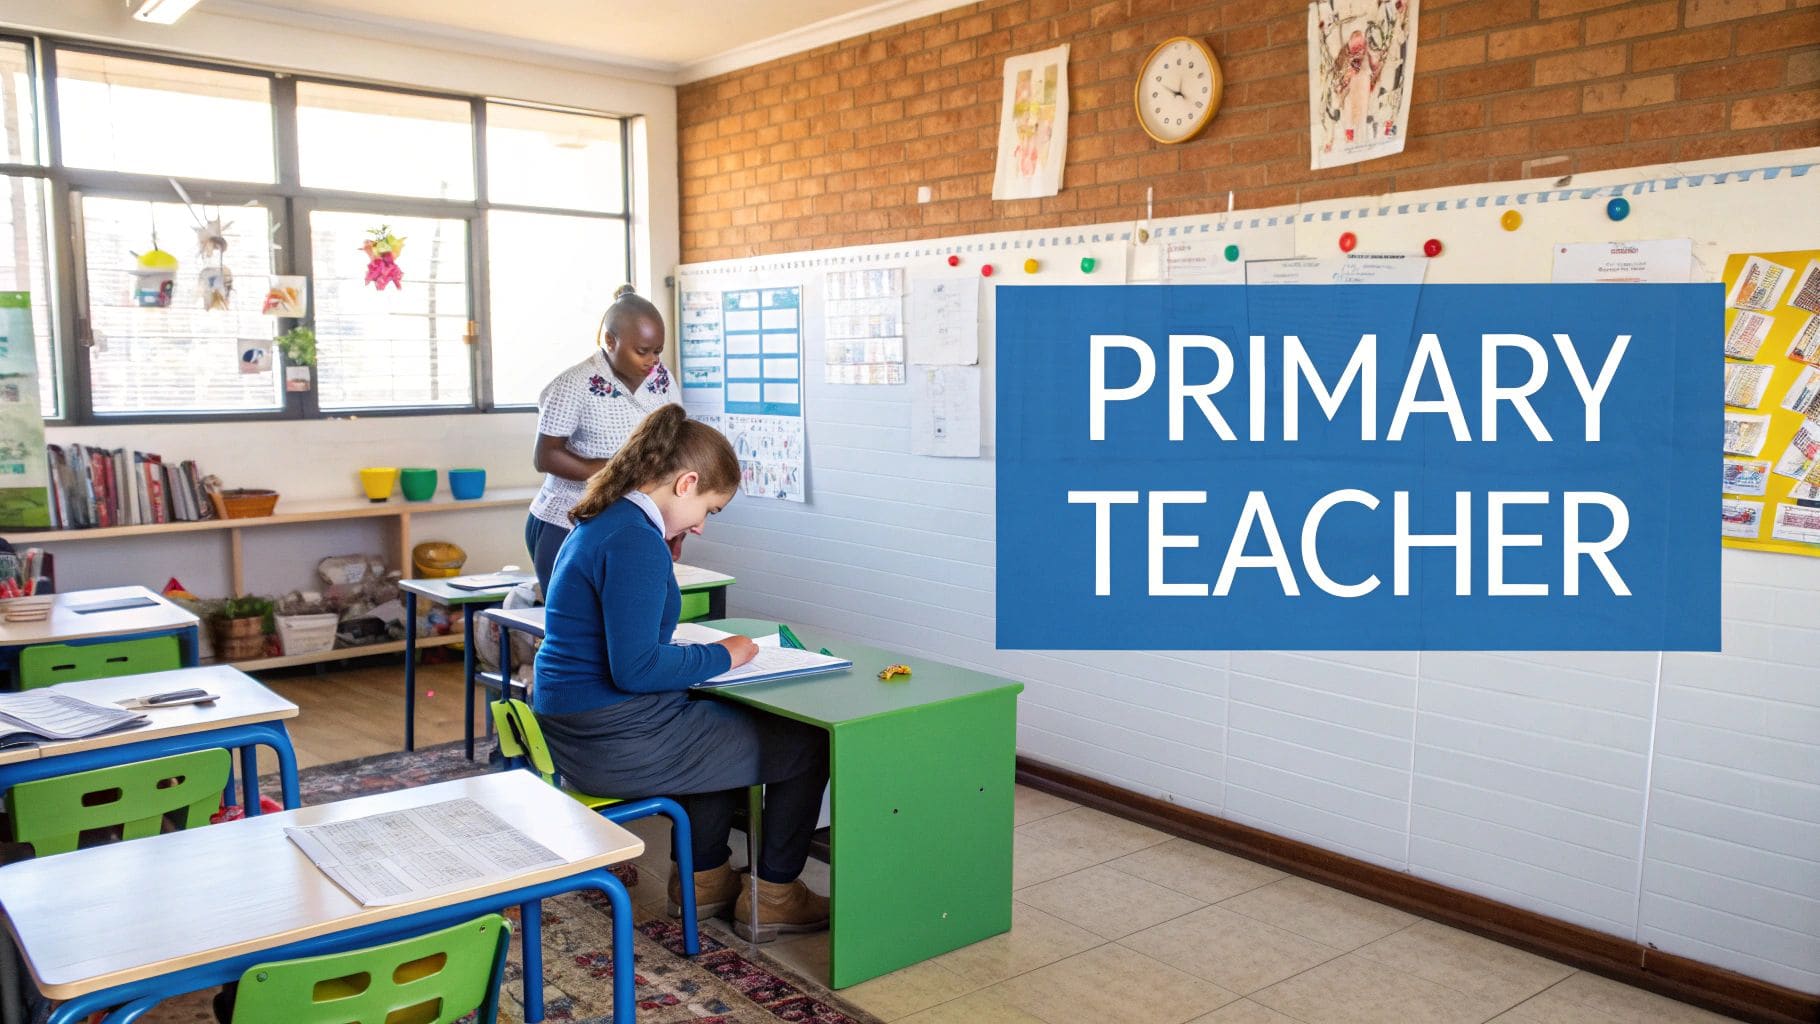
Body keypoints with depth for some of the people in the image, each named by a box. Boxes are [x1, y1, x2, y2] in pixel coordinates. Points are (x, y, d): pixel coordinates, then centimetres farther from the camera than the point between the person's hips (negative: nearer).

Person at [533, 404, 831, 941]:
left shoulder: (598, 525, 10)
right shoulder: (636, 541, -22)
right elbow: (635, 669, -26)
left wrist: (712, 652, 9)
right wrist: (721, 656, -12)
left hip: (576, 733, 10)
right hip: (617, 744, -10)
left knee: (728, 723, 33)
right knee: (806, 744, 3)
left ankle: (705, 878, 36)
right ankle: (774, 895, 17)